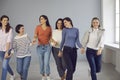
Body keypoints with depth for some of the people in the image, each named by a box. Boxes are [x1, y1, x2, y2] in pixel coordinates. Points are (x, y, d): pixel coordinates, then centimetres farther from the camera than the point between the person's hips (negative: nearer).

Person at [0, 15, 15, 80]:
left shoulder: (10, 29, -10)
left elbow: (9, 41, -16)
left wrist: (7, 52, -21)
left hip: (8, 49, -4)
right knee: (5, 64, 20)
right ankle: (12, 75, 46)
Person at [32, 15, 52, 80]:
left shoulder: (49, 28, 2)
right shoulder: (38, 27, -1)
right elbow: (35, 35, -6)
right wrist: (34, 39, -28)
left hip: (47, 47, -1)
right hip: (40, 47, 1)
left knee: (46, 63, -7)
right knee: (41, 63, 8)